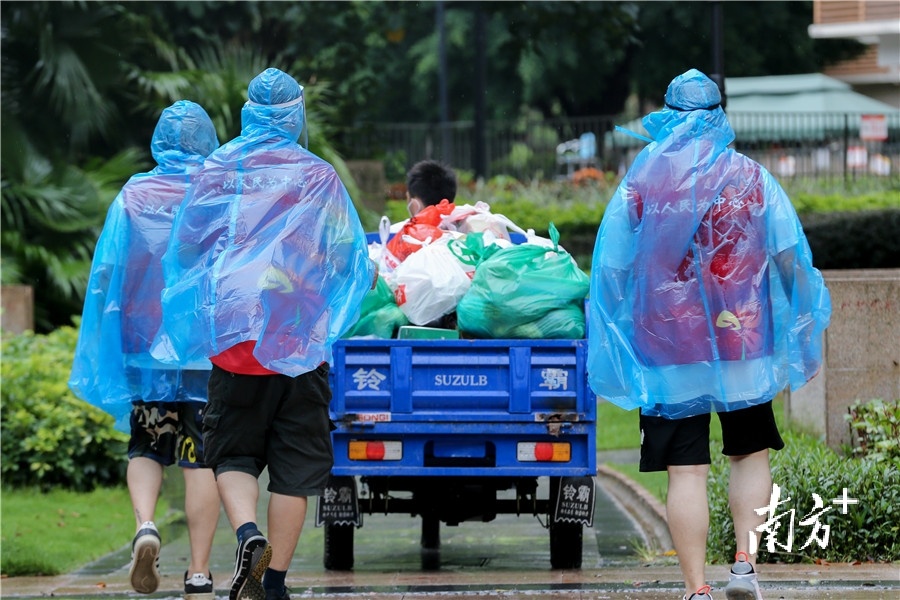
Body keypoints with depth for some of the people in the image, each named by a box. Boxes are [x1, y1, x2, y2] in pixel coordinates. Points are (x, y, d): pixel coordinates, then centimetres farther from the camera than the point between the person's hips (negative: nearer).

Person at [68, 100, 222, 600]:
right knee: (202, 456, 3)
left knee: (145, 447, 14)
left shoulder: (132, 197, 1)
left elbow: (107, 274, 0)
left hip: (145, 340, 1)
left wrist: (101, 353, 5)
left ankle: (145, 526, -14)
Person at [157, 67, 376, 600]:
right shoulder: (318, 176, 0)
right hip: (300, 335, -1)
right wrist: (370, 275, 25)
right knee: (294, 466, 5)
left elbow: (185, 249, 10)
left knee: (233, 454, 11)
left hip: (233, 332, 1)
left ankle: (248, 532, -18)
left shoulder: (217, 171, 4)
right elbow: (349, 256, 3)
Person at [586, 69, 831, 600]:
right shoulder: (752, 178, 1)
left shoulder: (640, 182, 0)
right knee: (751, 454, 17)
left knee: (686, 471, 0)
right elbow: (792, 258, 0)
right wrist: (807, 335, 9)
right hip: (743, 343, 1)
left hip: (668, 350, -1)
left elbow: (611, 269, 1)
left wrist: (609, 340, 11)